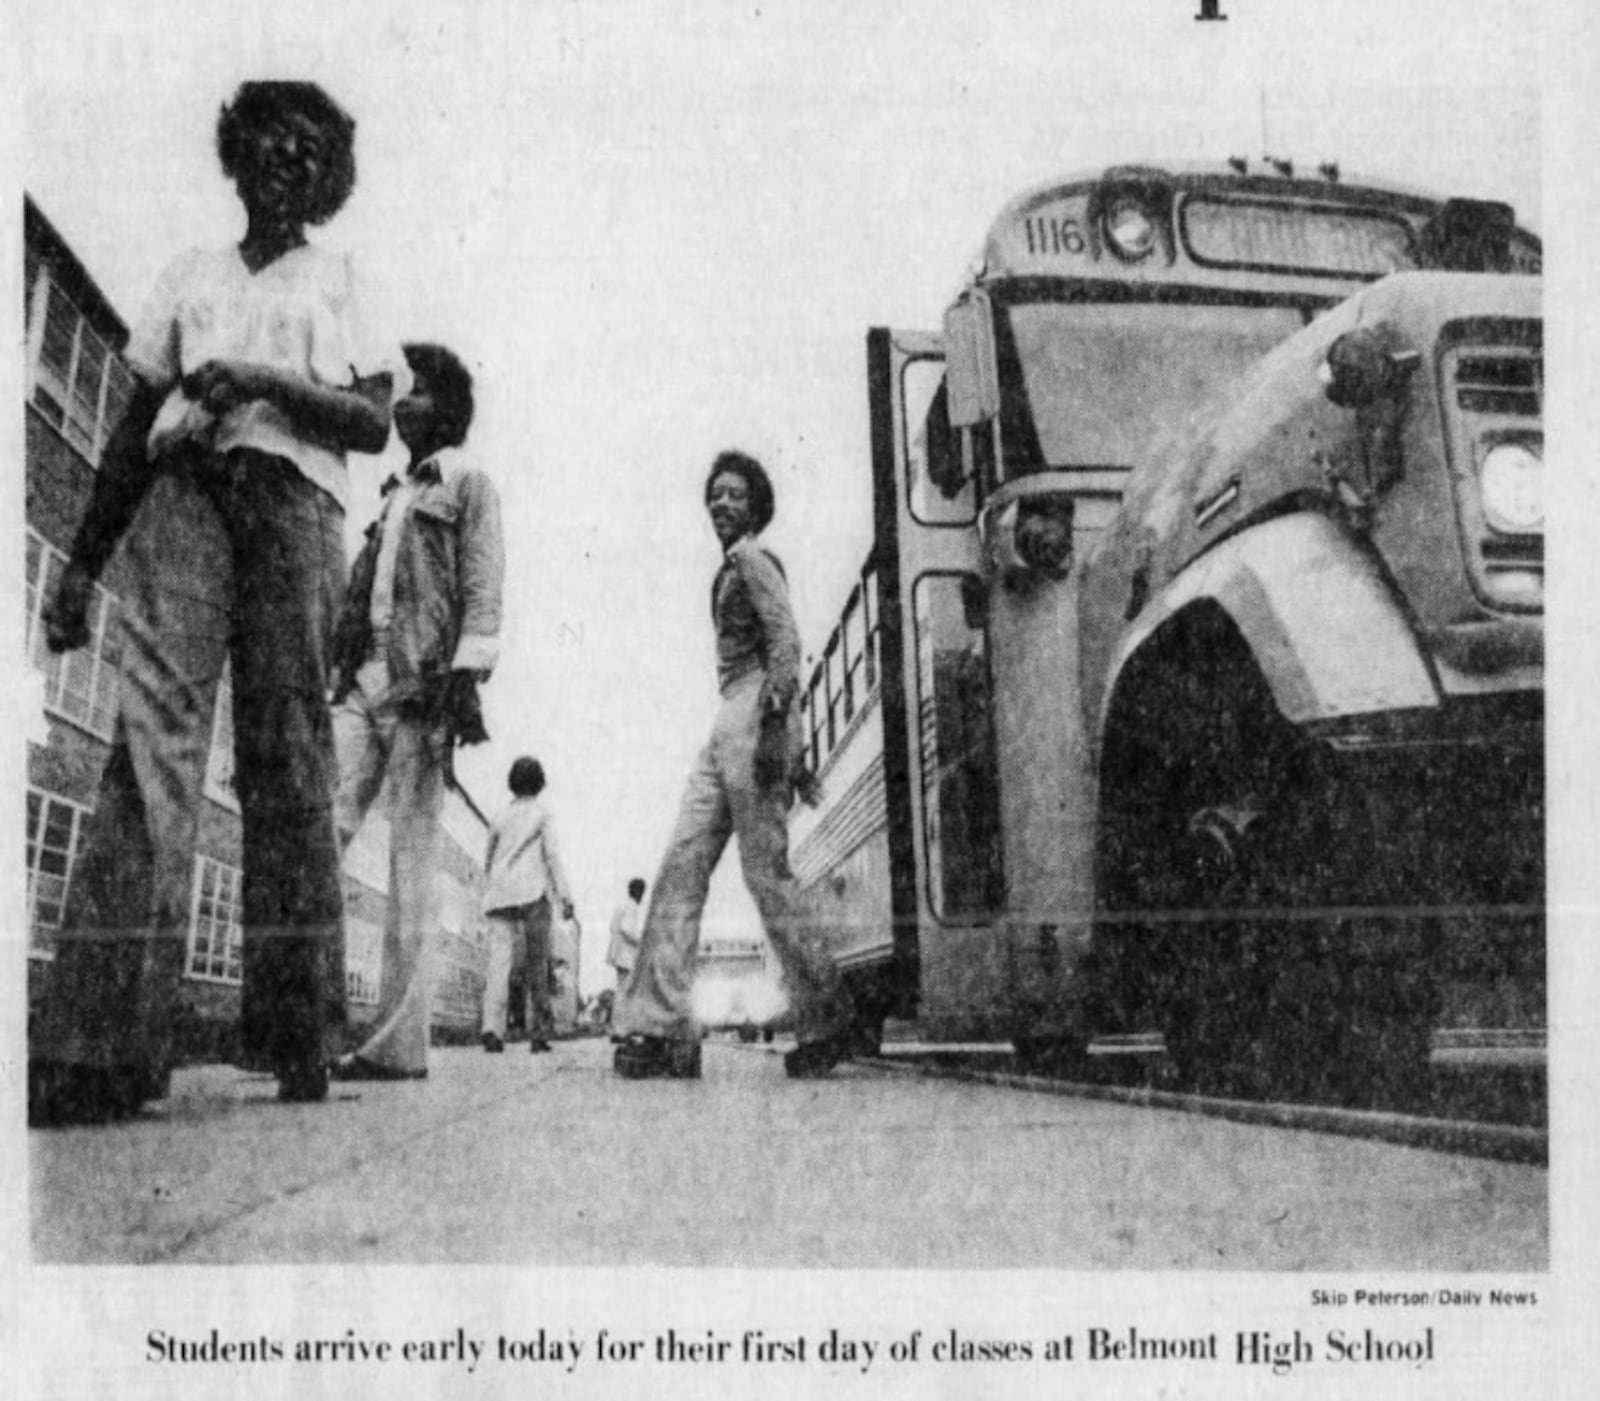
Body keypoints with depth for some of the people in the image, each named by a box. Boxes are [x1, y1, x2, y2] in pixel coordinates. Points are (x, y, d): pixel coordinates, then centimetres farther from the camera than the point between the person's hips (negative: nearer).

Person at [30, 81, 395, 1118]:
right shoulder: (192, 276, 26)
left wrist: (265, 379, -10)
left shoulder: (335, 279, 19)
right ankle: (102, 1037, -22)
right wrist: (83, 562, 12)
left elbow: (373, 421, 6)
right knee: (149, 747, -14)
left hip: (288, 499, -2)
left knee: (284, 756, -12)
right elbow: (136, 426, 20)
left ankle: (301, 1030, -14)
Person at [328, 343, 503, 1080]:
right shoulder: (390, 498, 28)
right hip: (361, 684, 6)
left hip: (423, 685, -6)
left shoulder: (468, 482, 9)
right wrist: (341, 673, 17)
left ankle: (399, 1040, -8)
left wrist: (466, 672, -16)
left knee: (411, 858, -8)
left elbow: (483, 587, -3)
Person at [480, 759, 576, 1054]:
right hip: (532, 894, -3)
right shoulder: (543, 814, 5)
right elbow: (552, 855, -5)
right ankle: (538, 1033, 2)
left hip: (499, 897, 3)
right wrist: (565, 896, -9)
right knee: (537, 964, 5)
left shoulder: (501, 818, 17)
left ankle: (492, 1028, -26)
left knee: (499, 962, -8)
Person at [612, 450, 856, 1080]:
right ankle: (658, 1027, -6)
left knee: (766, 873, -8)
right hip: (729, 722, 9)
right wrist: (792, 748, 24)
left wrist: (774, 725, -23)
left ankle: (825, 1020, 2)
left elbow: (786, 644, -13)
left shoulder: (753, 558, -2)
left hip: (755, 714, -9)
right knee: (680, 868, -1)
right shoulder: (733, 568, 25)